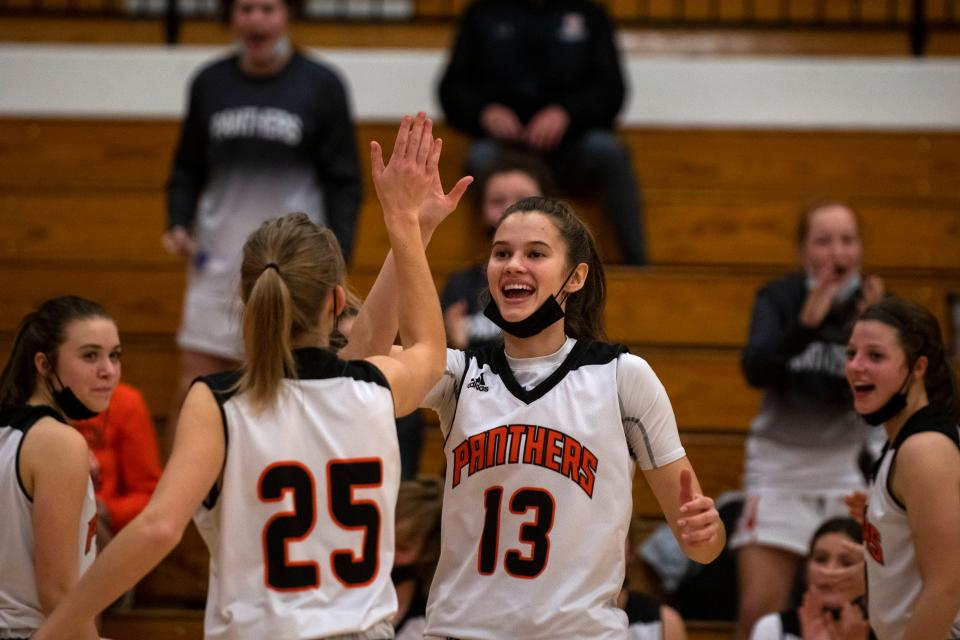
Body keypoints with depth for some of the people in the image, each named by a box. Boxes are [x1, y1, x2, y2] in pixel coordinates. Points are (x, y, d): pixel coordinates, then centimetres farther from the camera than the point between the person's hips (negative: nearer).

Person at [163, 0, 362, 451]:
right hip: (218, 261, 2)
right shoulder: (210, 83, 7)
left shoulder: (320, 85, 0)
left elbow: (343, 182, 2)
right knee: (191, 389, 1)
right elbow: (188, 168, 16)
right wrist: (178, 224, -1)